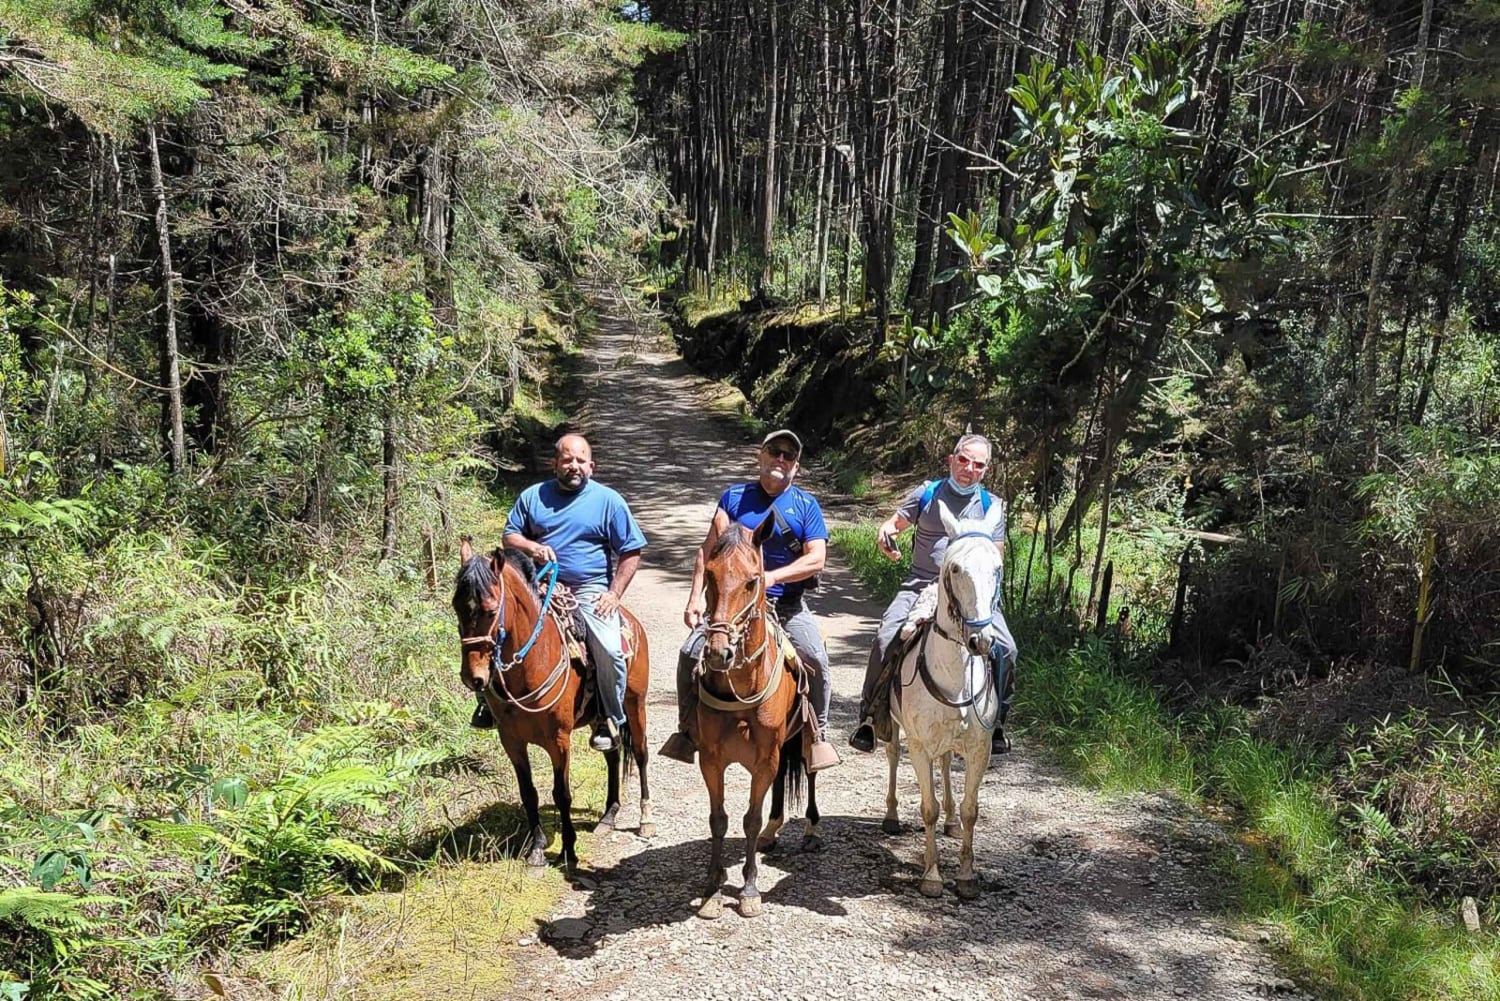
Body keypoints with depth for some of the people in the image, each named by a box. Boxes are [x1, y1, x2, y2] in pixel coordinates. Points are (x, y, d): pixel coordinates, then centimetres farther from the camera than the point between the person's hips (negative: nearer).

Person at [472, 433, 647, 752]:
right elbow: (510, 536, 12)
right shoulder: (533, 496, 8)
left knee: (609, 648, -24)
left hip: (590, 589, -3)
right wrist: (531, 547, -11)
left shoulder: (608, 501, 1)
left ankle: (611, 719, -7)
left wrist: (614, 594, -8)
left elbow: (631, 551, 2)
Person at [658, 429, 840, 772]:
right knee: (690, 654, -13)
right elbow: (709, 549, 4)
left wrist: (773, 576, -22)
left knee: (817, 659, -21)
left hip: (787, 605, -1)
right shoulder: (735, 496, 6)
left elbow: (816, 559, -7)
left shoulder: (806, 505, 2)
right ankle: (686, 731, 8)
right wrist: (696, 597, -5)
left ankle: (817, 734, 1)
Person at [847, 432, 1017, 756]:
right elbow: (894, 523, 9)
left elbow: (996, 556, 6)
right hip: (921, 585, -1)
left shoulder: (991, 505, 8)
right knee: (886, 638, -23)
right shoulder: (927, 493, 7)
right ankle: (869, 718, -7)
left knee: (1006, 648, -17)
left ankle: (995, 721, 5)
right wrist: (885, 534, -15)